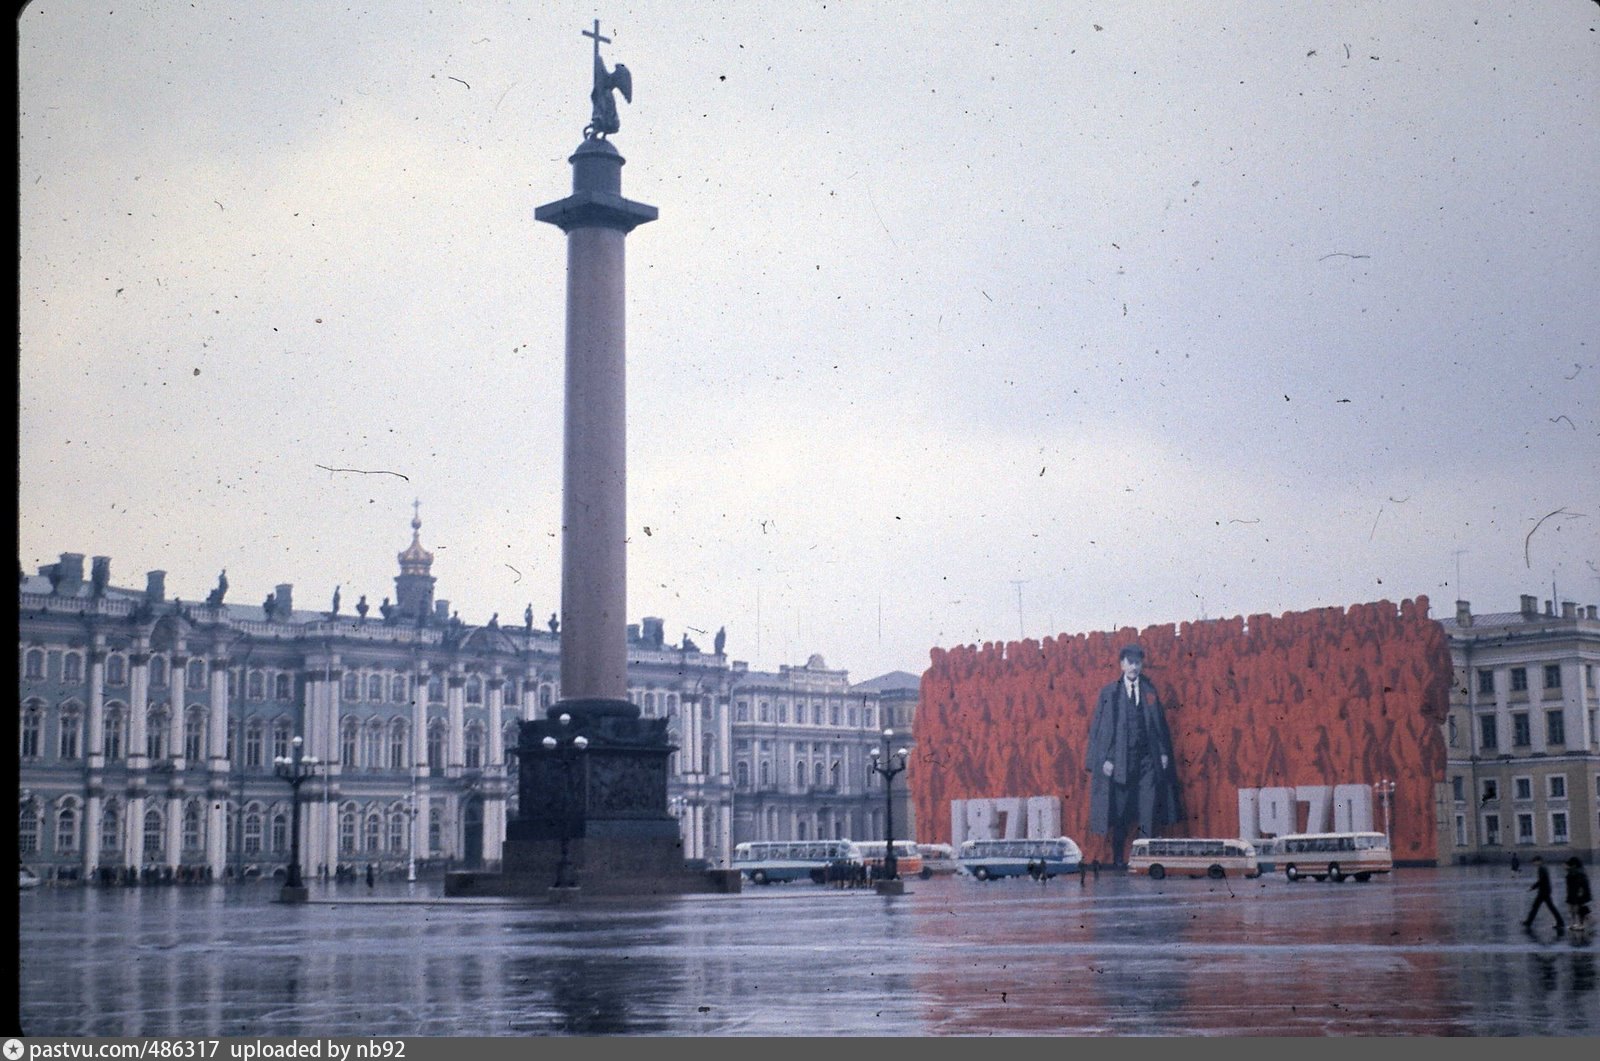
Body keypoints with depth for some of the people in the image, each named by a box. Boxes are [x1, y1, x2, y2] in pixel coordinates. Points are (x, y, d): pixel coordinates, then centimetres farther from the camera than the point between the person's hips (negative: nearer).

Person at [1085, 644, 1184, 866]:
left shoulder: (1150, 690, 8)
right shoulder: (1109, 693, 1)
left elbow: (1160, 722, 11)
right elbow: (1099, 727, -1)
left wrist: (1164, 752, 4)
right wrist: (1105, 758, -8)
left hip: (1148, 758, 2)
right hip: (1119, 759, -2)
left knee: (1149, 809, -3)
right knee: (1119, 812, 2)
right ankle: (1117, 858, 11)